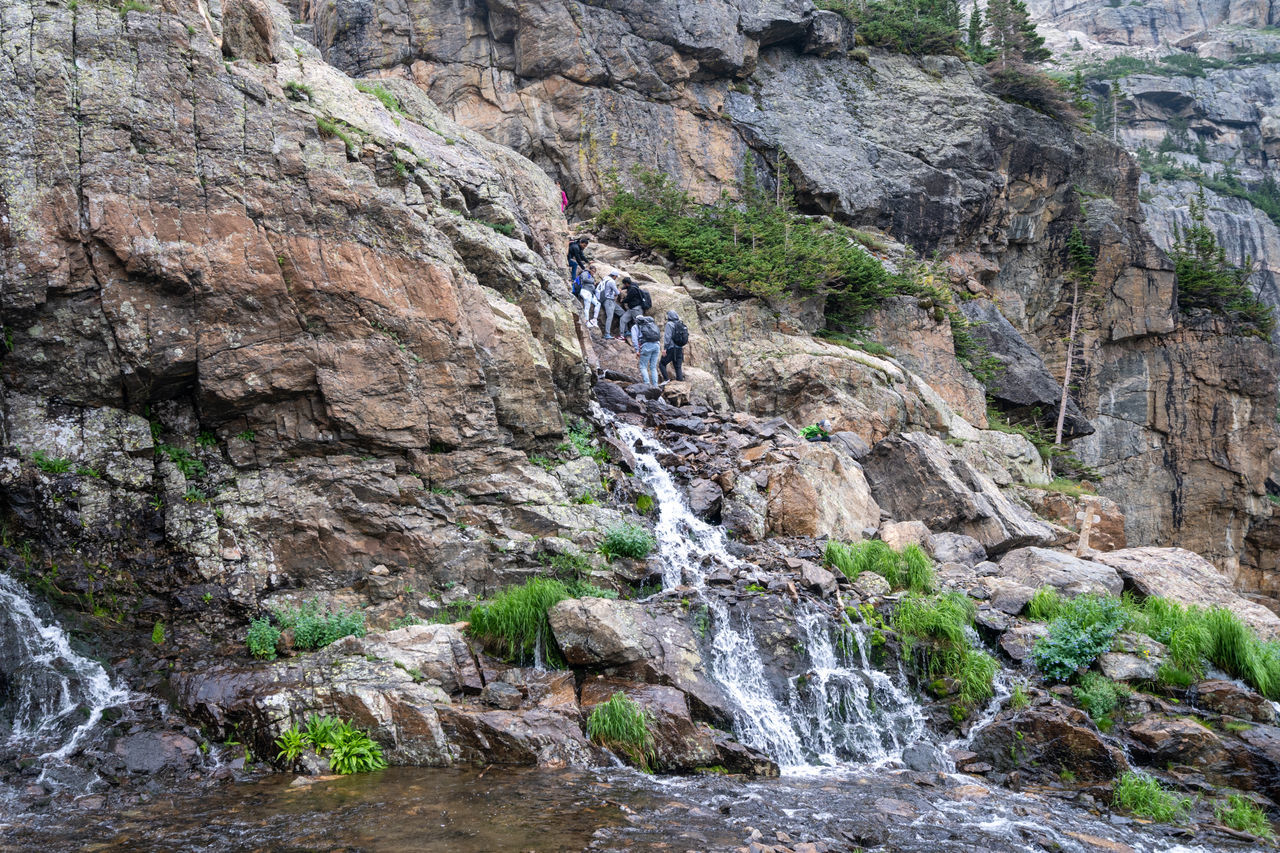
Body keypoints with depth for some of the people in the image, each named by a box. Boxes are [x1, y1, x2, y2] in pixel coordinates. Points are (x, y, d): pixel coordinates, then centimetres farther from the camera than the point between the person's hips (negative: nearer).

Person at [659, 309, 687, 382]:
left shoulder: (669, 324, -7)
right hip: (680, 349, 7)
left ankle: (666, 379, -9)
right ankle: (680, 380, 1)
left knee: (662, 364, 3)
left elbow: (667, 336, -15)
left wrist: (665, 348, -17)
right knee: (678, 367, 7)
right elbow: (686, 337, 15)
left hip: (671, 348, -7)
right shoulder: (681, 325, 15)